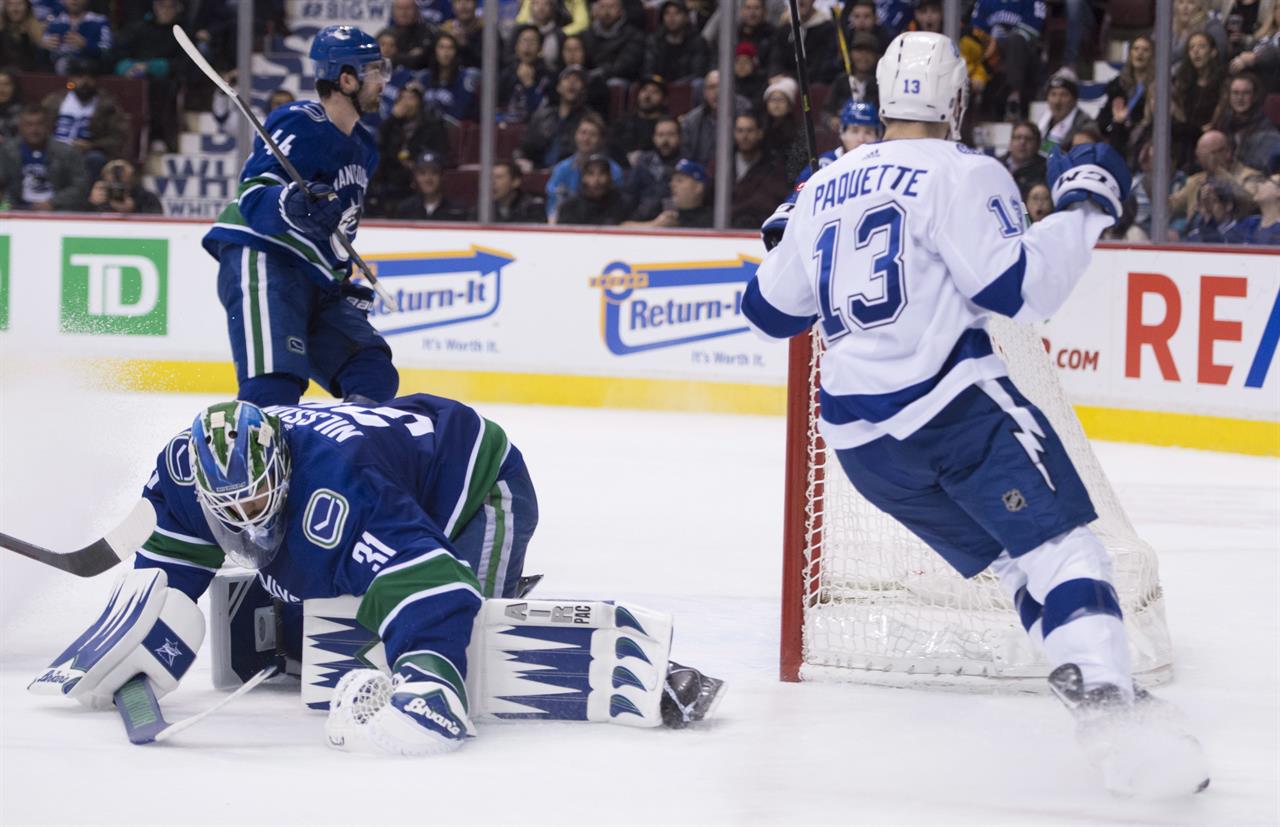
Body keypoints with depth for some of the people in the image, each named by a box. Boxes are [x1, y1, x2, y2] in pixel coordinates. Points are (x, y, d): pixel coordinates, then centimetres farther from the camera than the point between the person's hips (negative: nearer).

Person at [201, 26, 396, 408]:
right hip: (263, 261, -9)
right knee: (275, 388, -26)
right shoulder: (299, 125, -12)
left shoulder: (363, 147, 18)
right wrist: (291, 206, -41)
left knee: (375, 379, 1)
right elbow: (254, 197, -21)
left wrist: (344, 282, 27)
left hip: (314, 278, 9)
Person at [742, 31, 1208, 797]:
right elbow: (1018, 286, -15)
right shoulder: (961, 173, -5)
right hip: (953, 405, -7)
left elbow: (772, 309, 26)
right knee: (1062, 545, -10)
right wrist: (1085, 208, -4)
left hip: (858, 438, 7)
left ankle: (1107, 719, 4)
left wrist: (785, 238, 45)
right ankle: (1109, 702, -30)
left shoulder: (825, 187, 16)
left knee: (1016, 564, 13)